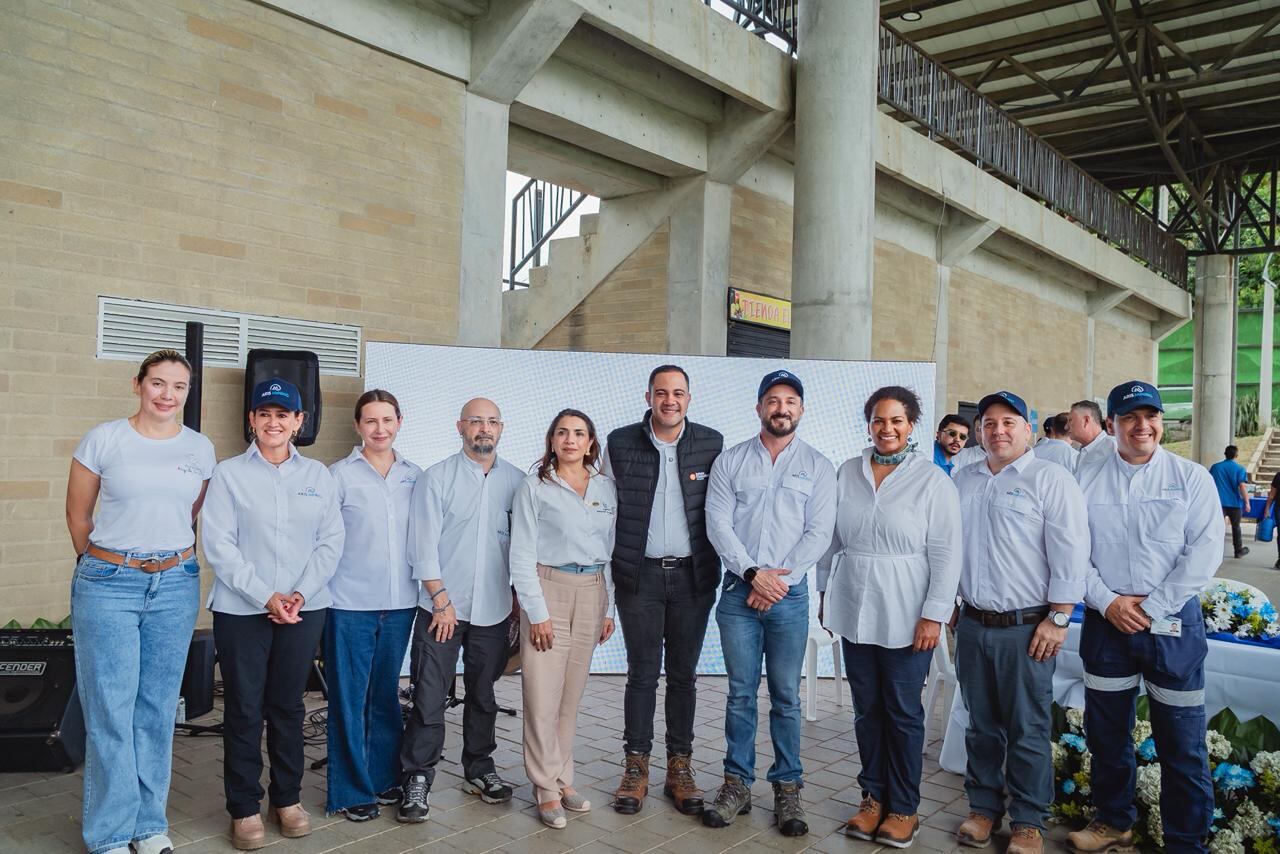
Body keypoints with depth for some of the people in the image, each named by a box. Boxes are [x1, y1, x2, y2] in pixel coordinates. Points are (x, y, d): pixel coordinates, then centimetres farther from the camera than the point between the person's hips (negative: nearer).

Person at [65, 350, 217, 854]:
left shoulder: (201, 449, 4)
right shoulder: (103, 440, -4)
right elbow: (78, 514, 5)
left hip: (175, 586, 3)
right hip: (108, 586, -2)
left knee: (158, 709, 10)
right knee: (110, 711, 1)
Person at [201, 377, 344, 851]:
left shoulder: (318, 476, 6)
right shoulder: (229, 474, -1)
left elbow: (331, 541, 2)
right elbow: (219, 545, -7)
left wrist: (300, 593, -10)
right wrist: (266, 597, -13)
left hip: (304, 609, 2)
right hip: (241, 610, -2)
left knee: (288, 705, 11)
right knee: (244, 709, 5)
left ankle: (288, 797, 25)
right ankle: (244, 807, 18)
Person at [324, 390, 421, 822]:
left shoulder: (415, 477, 6)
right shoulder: (340, 475, -4)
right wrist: (321, 591, -7)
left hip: (399, 603, 4)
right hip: (350, 604, -4)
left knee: (386, 694, 15)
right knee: (349, 697, 4)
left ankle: (384, 776, 29)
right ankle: (351, 791, 16)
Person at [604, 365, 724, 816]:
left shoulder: (712, 444, 1)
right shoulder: (620, 444, -1)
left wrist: (718, 568, 3)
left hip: (692, 575, 1)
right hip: (639, 575, -1)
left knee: (683, 673, 10)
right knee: (642, 672, 5)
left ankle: (680, 767, 22)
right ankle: (636, 767, 18)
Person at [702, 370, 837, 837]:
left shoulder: (818, 466, 4)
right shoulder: (730, 461, 5)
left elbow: (819, 533, -3)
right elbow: (718, 525, -2)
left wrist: (779, 578, -11)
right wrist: (752, 573, -13)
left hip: (790, 594, 0)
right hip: (738, 591, 1)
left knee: (786, 696, 6)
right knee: (740, 693, 7)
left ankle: (787, 790, 16)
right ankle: (737, 785, 18)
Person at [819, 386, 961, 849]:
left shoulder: (933, 480, -5)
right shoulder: (847, 473, 5)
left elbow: (945, 554, -8)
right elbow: (832, 539, 11)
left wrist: (934, 614, -12)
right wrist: (825, 593, 10)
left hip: (905, 617, -3)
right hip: (854, 611, 3)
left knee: (903, 711, 6)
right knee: (866, 708, 12)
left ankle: (903, 807, 21)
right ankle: (873, 797, 26)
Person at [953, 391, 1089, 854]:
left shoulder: (1050, 478, -6)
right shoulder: (963, 480, 12)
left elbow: (1069, 553, -10)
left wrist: (1057, 619, -13)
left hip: (1026, 628, -5)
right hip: (973, 624, 5)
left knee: (1027, 730, 4)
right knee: (982, 725, 15)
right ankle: (984, 807, 28)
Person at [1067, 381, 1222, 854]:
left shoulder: (1192, 478, 0)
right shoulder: (1088, 481, 3)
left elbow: (1204, 553, -8)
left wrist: (1151, 607, -13)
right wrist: (1107, 601, -12)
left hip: (1173, 624, -2)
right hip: (1106, 622, 2)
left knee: (1182, 741, 4)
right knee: (1106, 731, 13)